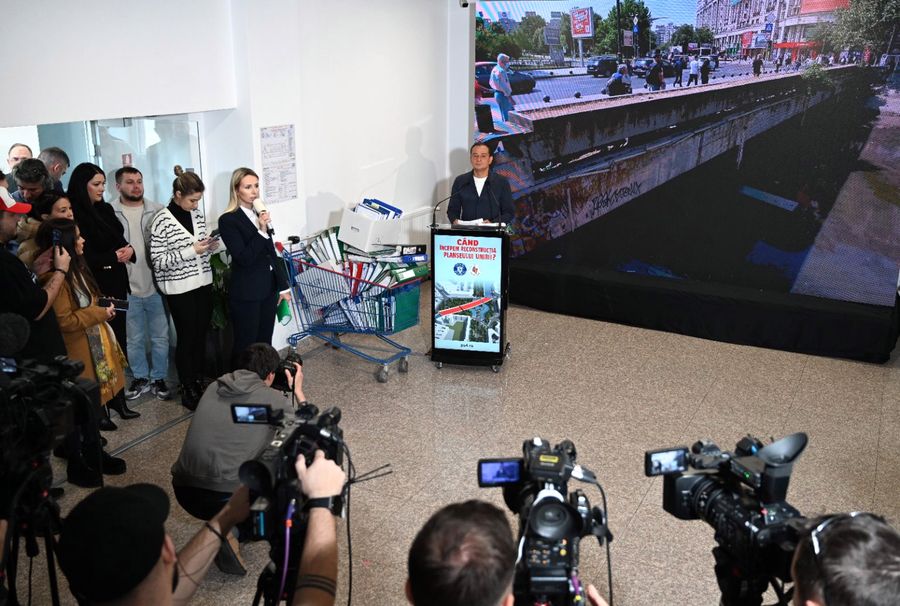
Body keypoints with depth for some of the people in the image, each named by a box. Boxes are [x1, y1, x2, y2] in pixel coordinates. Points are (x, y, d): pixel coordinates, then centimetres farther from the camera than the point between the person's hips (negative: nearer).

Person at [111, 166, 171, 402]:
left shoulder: (157, 211, 1)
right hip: (126, 288, -1)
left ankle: (158, 379, 24)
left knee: (160, 337, 10)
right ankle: (140, 378, 28)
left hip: (157, 286, 1)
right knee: (134, 339, 12)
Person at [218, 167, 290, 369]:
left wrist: (283, 285, 16)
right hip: (246, 295, -6)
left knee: (265, 344, 13)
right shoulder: (228, 220, -11)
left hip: (268, 290, 6)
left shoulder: (260, 214, 7)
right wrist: (261, 231, -23)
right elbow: (244, 258, -18)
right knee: (245, 347, 3)